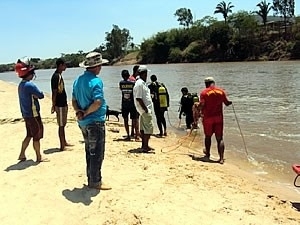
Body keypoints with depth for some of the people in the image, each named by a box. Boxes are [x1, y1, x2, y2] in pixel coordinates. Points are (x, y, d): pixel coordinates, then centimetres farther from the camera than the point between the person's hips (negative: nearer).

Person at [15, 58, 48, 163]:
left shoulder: (21, 85, 9)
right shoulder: (30, 85, -21)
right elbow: (41, 95, -15)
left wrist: (35, 95, -9)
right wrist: (37, 94, 2)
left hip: (26, 114, 9)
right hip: (33, 115, -9)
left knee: (29, 135, 20)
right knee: (36, 137, 3)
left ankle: (22, 155, 24)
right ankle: (39, 157, 13)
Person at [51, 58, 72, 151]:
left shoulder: (59, 75, 13)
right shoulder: (56, 76, -17)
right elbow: (54, 92, -20)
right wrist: (53, 106, -20)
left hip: (63, 104, 10)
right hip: (59, 105, -10)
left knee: (63, 124, 18)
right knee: (61, 125, -3)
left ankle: (64, 142, 29)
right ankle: (62, 146, 4)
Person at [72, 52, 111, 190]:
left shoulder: (78, 80, 10)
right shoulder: (96, 81, -16)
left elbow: (74, 101, 10)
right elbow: (97, 102, -26)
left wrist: (79, 111, -5)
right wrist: (86, 113, -14)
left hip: (83, 122, 9)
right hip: (95, 121, -9)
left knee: (90, 152, 17)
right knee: (97, 153, 1)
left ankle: (91, 179, 26)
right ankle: (96, 182, 8)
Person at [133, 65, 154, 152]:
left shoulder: (142, 83, 15)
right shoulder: (140, 84, -17)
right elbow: (138, 98, -22)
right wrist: (145, 109, -20)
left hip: (146, 108, 10)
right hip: (145, 109, -10)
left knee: (143, 127, 14)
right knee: (149, 127, -9)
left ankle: (144, 145, 21)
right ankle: (145, 146, -7)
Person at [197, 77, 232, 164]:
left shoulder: (204, 92, -7)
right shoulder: (221, 91, 3)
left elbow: (202, 105, -17)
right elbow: (227, 103, 10)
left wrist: (199, 111, 3)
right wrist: (230, 102, 33)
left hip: (207, 118, -2)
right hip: (218, 117, 2)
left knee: (208, 136, 18)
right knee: (220, 138, 3)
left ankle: (207, 153, 36)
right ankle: (221, 158, -6)